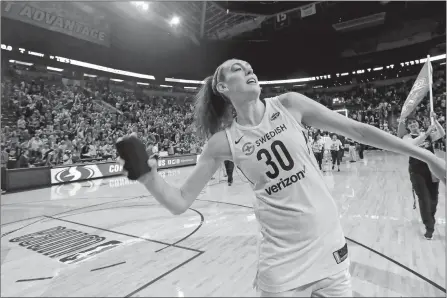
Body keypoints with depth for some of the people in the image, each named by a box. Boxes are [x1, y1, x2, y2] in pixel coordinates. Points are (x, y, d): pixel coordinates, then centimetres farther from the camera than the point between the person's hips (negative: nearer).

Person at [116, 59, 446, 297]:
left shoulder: (289, 104, -4)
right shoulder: (223, 142, -7)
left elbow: (357, 130, 2)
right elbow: (180, 202, -4)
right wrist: (147, 175, -21)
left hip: (329, 244, 3)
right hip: (283, 260, -2)